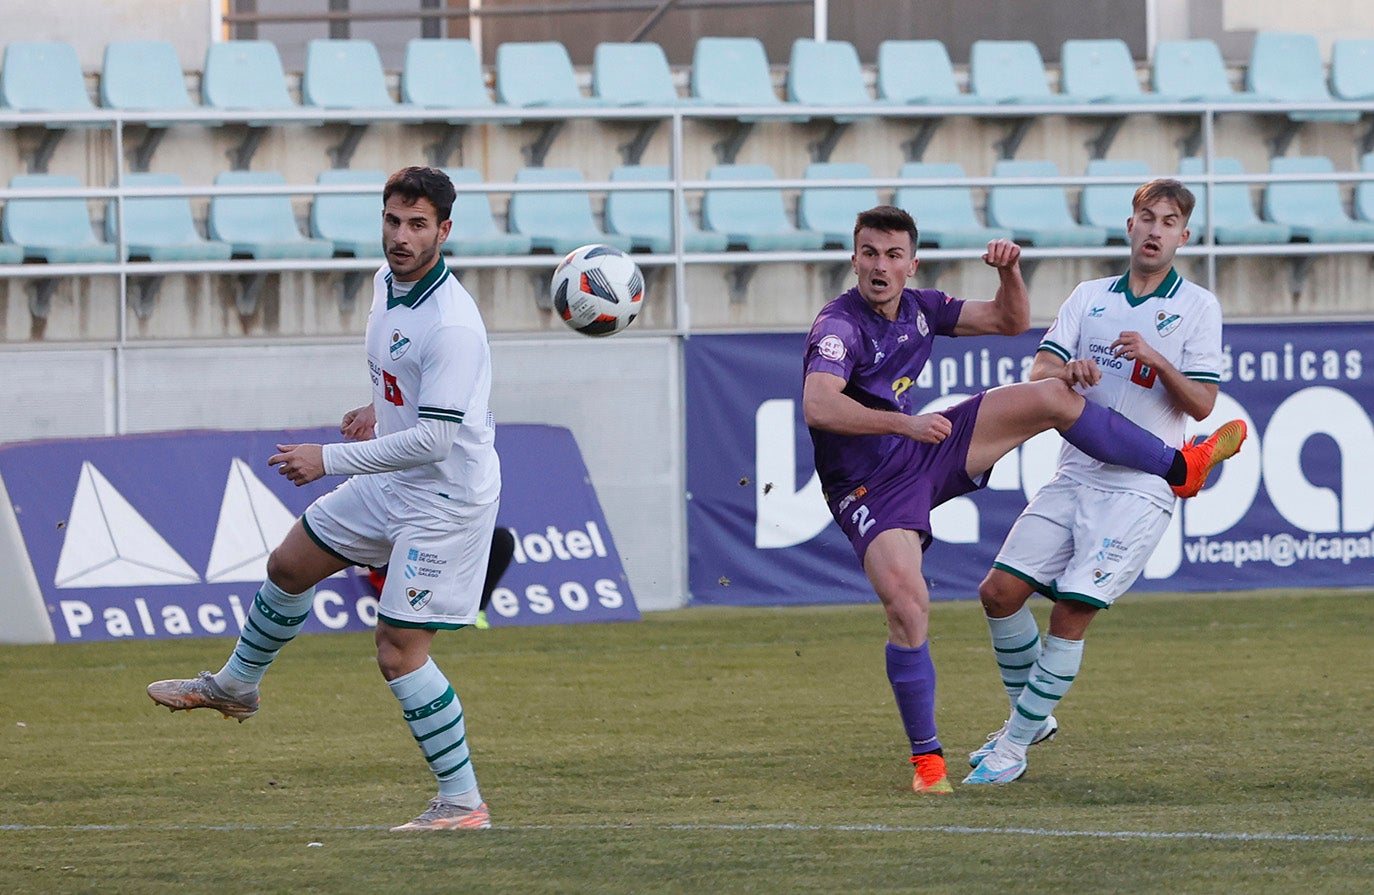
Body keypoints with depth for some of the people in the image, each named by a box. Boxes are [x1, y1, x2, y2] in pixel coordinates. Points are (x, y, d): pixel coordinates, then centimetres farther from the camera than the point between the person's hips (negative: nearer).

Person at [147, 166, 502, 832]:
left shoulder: (451, 326, -29)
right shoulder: (387, 281, -1)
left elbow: (433, 439, -32)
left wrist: (330, 460, -28)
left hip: (447, 497, -9)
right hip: (391, 483, 9)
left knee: (398, 651, -12)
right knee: (289, 565, 22)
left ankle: (463, 803, -2)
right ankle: (235, 685, 47)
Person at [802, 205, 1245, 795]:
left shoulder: (918, 308, 2)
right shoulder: (839, 327, -22)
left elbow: (1010, 322, 11)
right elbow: (817, 406, -40)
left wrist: (1009, 271, -10)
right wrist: (904, 423, -45)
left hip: (924, 453, 7)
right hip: (869, 490, -7)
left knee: (1051, 397, -2)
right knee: (907, 608, -24)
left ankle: (1180, 467, 13)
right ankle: (927, 758, -8)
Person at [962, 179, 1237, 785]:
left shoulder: (1197, 307, 2)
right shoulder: (1090, 297, 13)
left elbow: (1202, 404, -5)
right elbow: (1038, 375, 3)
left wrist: (1157, 360, -22)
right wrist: (1067, 370, -21)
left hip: (1139, 490, -5)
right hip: (1074, 476, 5)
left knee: (1072, 610, -14)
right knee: (1000, 592, -3)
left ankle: (1013, 747, -5)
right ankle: (1030, 716, 18)